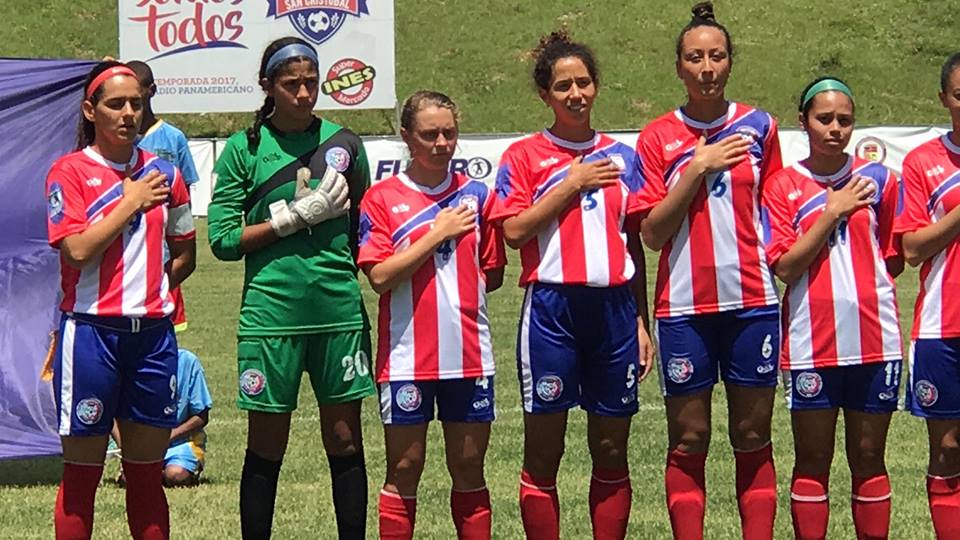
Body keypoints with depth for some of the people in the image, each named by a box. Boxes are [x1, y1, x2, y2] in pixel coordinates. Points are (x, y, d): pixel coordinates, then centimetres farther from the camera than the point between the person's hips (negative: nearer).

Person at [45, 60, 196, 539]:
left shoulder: (163, 173, 10)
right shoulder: (69, 171, -3)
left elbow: (185, 255, 19)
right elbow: (78, 249, -15)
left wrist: (152, 286, 5)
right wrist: (131, 202, -9)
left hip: (153, 333, 4)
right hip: (91, 332, -4)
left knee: (147, 473, 9)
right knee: (82, 474, 1)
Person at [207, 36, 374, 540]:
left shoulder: (343, 143, 8)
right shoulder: (244, 148, 1)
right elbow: (223, 239, -5)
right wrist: (297, 215, -10)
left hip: (339, 309, 2)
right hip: (270, 311, -2)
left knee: (345, 440, 6)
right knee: (266, 446, 5)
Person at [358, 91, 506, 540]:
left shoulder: (477, 195, 7)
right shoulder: (381, 199, -1)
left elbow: (493, 275, 14)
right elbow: (380, 276, -11)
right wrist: (437, 234, -11)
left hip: (469, 355, 2)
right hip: (406, 357, -2)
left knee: (469, 466, 8)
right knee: (404, 469, 3)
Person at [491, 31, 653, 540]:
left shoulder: (621, 156, 12)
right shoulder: (524, 156, 3)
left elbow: (634, 243, 13)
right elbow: (514, 231, -9)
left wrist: (641, 321, 9)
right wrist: (572, 183, -9)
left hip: (614, 309, 3)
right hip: (551, 307, -3)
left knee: (611, 451, 7)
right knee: (543, 452, 1)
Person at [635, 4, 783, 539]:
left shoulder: (759, 127, 6)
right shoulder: (658, 138, 2)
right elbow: (652, 233, -4)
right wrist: (697, 168, -11)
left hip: (752, 302, 1)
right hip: (685, 307, -1)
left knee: (753, 437, 4)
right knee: (688, 441, 2)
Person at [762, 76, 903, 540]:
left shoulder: (877, 179, 6)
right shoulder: (783, 186, 2)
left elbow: (895, 260, 15)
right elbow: (785, 267, -8)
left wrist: (864, 290, 0)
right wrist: (833, 212, -9)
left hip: (873, 340, 1)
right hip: (811, 343, -1)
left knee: (869, 458, 7)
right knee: (812, 461, 3)